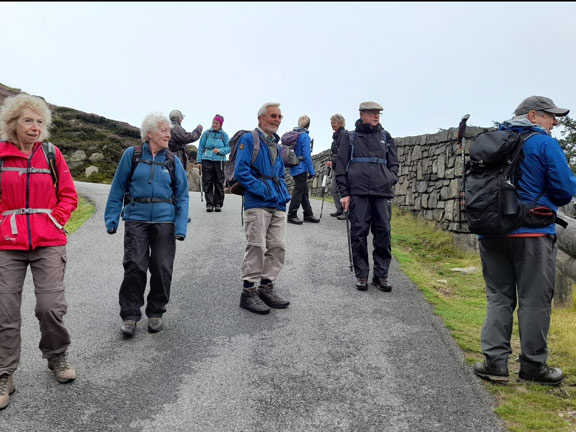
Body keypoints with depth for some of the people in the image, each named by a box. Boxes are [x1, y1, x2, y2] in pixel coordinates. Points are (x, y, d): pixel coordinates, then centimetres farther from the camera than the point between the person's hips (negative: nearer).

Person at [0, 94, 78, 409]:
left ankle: (57, 357, 23)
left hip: (49, 243, 0)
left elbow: (68, 195, 8)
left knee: (51, 306, -5)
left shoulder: (51, 154, 4)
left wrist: (55, 221, -3)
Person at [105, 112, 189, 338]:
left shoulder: (173, 161, 7)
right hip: (136, 219, -1)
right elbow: (117, 189, 4)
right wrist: (112, 220, -1)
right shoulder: (131, 155, 2)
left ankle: (156, 313, 22)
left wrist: (181, 227, -5)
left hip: (164, 221, 2)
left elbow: (182, 197, 5)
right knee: (135, 266, -7)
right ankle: (130, 315, 8)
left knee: (162, 268, 4)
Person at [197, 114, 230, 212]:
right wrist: (199, 161, 3)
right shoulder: (206, 133, 7)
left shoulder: (224, 135, 7)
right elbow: (201, 147, 9)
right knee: (207, 182, -3)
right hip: (207, 160, 0)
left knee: (219, 183, 0)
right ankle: (209, 203, 1)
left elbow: (228, 148, 5)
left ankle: (218, 204, 8)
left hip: (219, 161, 0)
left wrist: (220, 150, -14)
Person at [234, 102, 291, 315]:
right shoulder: (249, 139, -1)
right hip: (257, 203, -7)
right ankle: (249, 291, 2)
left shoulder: (276, 144, 22)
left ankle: (266, 287, 17)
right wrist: (262, 190, -16)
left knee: (278, 247, 6)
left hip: (278, 204, 8)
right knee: (256, 247, -7)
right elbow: (241, 171, -12)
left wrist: (284, 194, 10)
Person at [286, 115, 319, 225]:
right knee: (298, 191, -3)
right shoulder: (305, 136, -14)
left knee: (304, 191, 14)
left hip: (294, 167, 8)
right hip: (301, 168, -8)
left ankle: (308, 214, 21)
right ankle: (292, 215, 1)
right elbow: (307, 155, -17)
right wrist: (312, 171, -12)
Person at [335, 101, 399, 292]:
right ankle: (361, 275, 9)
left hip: (382, 193, 2)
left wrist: (391, 178, 1)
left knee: (383, 233, 1)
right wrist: (344, 193, -2)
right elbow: (341, 167, 6)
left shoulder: (385, 137, 18)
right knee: (358, 233, -2)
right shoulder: (349, 138, 10)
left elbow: (394, 163, 21)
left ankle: (381, 275, 11)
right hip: (358, 192, -2)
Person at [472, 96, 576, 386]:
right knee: (534, 300, 5)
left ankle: (494, 361, 8)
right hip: (532, 234, -5)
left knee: (499, 297, 11)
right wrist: (547, 202, 13)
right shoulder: (544, 144, -5)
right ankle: (532, 365, 14)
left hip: (491, 232, 5)